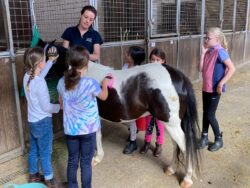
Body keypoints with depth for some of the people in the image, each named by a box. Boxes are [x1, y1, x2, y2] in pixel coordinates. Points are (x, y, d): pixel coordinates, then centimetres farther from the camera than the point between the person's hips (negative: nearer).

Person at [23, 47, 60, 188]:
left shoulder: (27, 77, -3)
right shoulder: (40, 83, -27)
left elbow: (40, 74, 21)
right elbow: (46, 107, -22)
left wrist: (51, 60, 26)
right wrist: (59, 107, -4)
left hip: (32, 121, 8)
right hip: (43, 122, -8)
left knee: (34, 150, 22)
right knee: (45, 152, 7)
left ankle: (33, 175, 39)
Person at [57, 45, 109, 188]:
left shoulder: (62, 82, -7)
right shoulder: (91, 83, -21)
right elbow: (104, 97, -1)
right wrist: (105, 84, 18)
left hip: (70, 129, 4)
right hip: (88, 129, -4)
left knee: (72, 161, 19)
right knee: (86, 162, 12)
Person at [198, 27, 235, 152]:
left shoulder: (219, 51, -17)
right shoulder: (208, 52, 6)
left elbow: (232, 68, -22)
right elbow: (201, 69, 0)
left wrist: (221, 83, -23)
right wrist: (203, 52, -5)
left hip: (215, 89, -8)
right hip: (206, 88, 8)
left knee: (210, 115, 0)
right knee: (205, 113, 15)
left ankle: (219, 140, 20)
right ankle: (204, 137, 29)